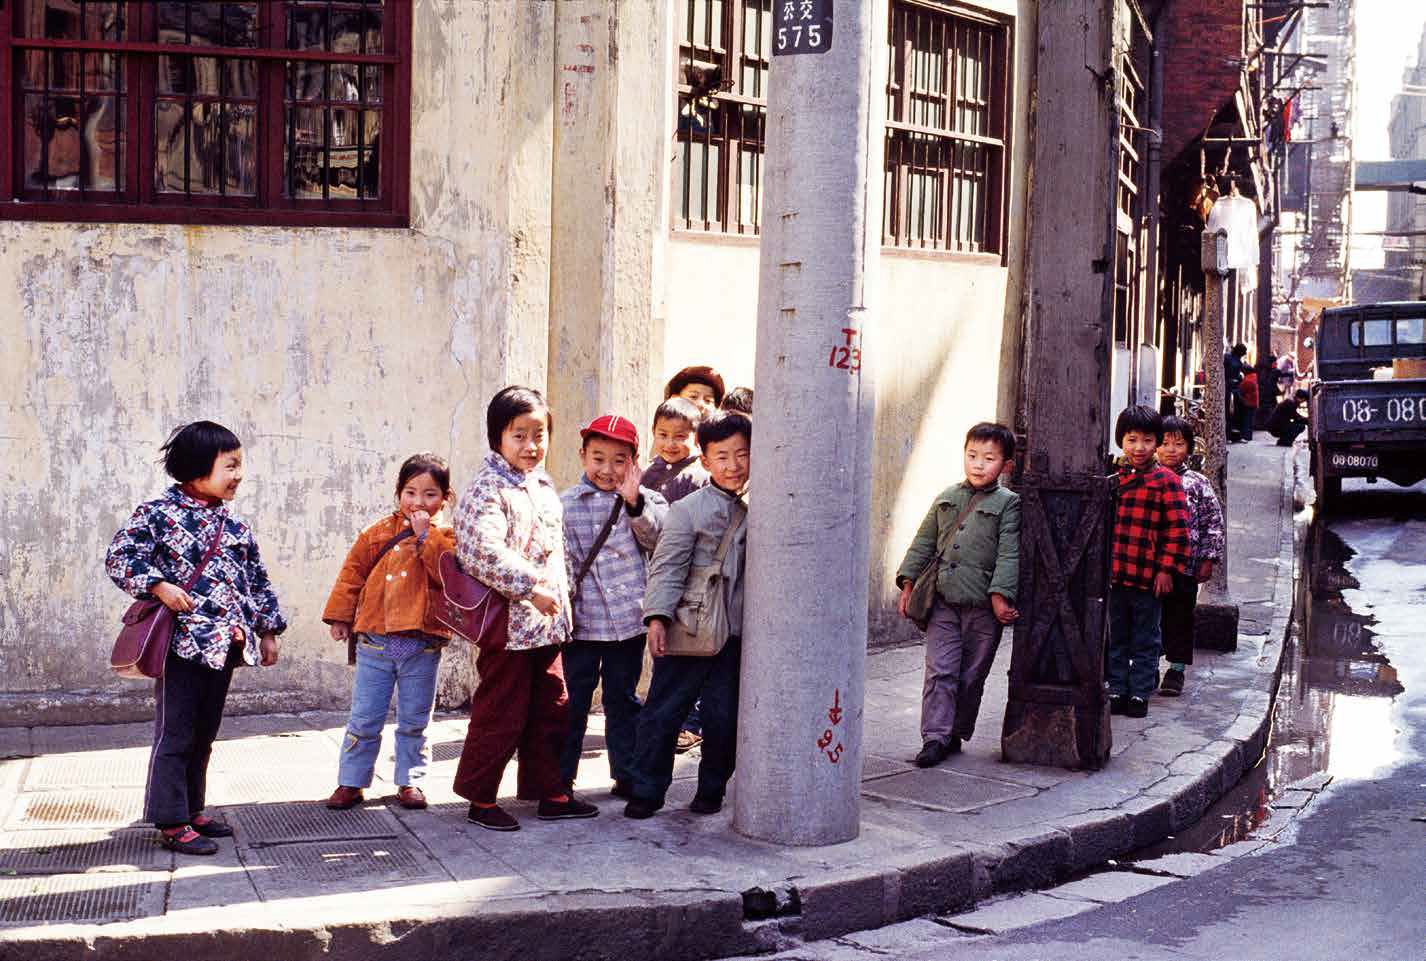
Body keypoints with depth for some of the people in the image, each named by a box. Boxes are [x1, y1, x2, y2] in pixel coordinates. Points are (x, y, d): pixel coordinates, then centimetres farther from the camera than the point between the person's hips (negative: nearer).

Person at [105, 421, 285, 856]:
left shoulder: (236, 527, 12)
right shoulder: (158, 514, -7)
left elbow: (258, 582, 18)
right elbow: (118, 557, -10)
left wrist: (268, 632, 17)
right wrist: (159, 586, -20)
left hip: (225, 645, 7)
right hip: (181, 644, -7)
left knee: (203, 736, 15)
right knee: (175, 735, -3)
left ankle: (192, 809, 25)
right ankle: (171, 823, 2)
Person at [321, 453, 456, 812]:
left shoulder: (446, 538, 1)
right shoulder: (379, 533, 5)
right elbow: (352, 574, 10)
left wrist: (426, 535, -17)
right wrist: (340, 616, 10)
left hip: (423, 646, -1)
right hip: (375, 642, 1)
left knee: (414, 721, 9)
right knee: (364, 719, 6)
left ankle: (410, 781, 22)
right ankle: (351, 782, 16)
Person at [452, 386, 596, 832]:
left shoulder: (543, 486, 14)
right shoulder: (488, 489, -13)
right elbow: (484, 549, -27)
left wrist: (562, 599, 21)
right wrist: (531, 587, -29)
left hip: (545, 624, 8)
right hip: (508, 624, -8)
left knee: (552, 711, 14)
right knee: (500, 715, 0)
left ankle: (550, 794, 24)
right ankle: (479, 798, 12)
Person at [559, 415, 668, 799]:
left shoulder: (643, 500, 4)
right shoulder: (566, 504, 0)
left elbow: (655, 538, -12)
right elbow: (560, 560, -2)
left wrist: (635, 504, -25)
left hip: (628, 618, 1)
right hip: (582, 619, -1)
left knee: (623, 699, 13)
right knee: (572, 700, 5)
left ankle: (626, 775, 22)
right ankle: (560, 778, 15)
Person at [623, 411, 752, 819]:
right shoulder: (687, 510, -6)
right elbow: (667, 568, -9)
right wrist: (657, 618, -18)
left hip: (736, 633, 3)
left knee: (724, 716, 8)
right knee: (663, 711, 1)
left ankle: (712, 789, 24)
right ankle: (647, 790, 12)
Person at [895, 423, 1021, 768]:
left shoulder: (1008, 504, -1)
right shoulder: (947, 499, 12)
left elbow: (1009, 554, -8)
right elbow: (924, 543, 16)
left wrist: (1000, 596, -16)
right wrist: (908, 583, 9)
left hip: (984, 607, -2)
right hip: (943, 601, 3)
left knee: (971, 676, 7)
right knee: (940, 671, -3)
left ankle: (956, 733, 20)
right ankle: (935, 737, -3)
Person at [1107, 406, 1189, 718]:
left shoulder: (1166, 481, -6)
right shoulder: (1114, 480, 9)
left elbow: (1177, 528, -8)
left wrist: (1167, 568, -12)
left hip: (1149, 577, -5)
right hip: (1115, 574, 5)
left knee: (1145, 640, 6)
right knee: (1117, 637, 13)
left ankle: (1139, 693, 14)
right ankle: (1117, 690, 22)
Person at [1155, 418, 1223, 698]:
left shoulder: (1198, 484, 2)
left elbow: (1213, 524, 3)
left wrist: (1208, 560, -2)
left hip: (1184, 566, -1)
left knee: (1180, 616, 6)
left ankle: (1177, 669, 15)